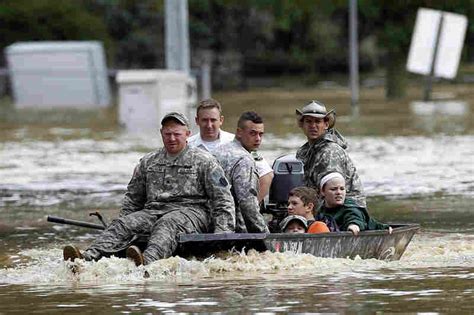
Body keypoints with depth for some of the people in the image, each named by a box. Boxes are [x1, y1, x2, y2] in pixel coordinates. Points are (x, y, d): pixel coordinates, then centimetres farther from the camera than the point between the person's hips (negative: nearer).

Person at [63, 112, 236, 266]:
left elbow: (223, 199, 2)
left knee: (167, 224, -38)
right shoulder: (148, 162, 19)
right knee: (122, 223, -22)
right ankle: (89, 256, -45)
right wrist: (126, 221, 12)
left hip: (191, 211, -4)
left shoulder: (203, 161, 6)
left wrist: (222, 232, -9)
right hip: (153, 210, 4)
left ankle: (148, 259, -68)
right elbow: (132, 198, 26)